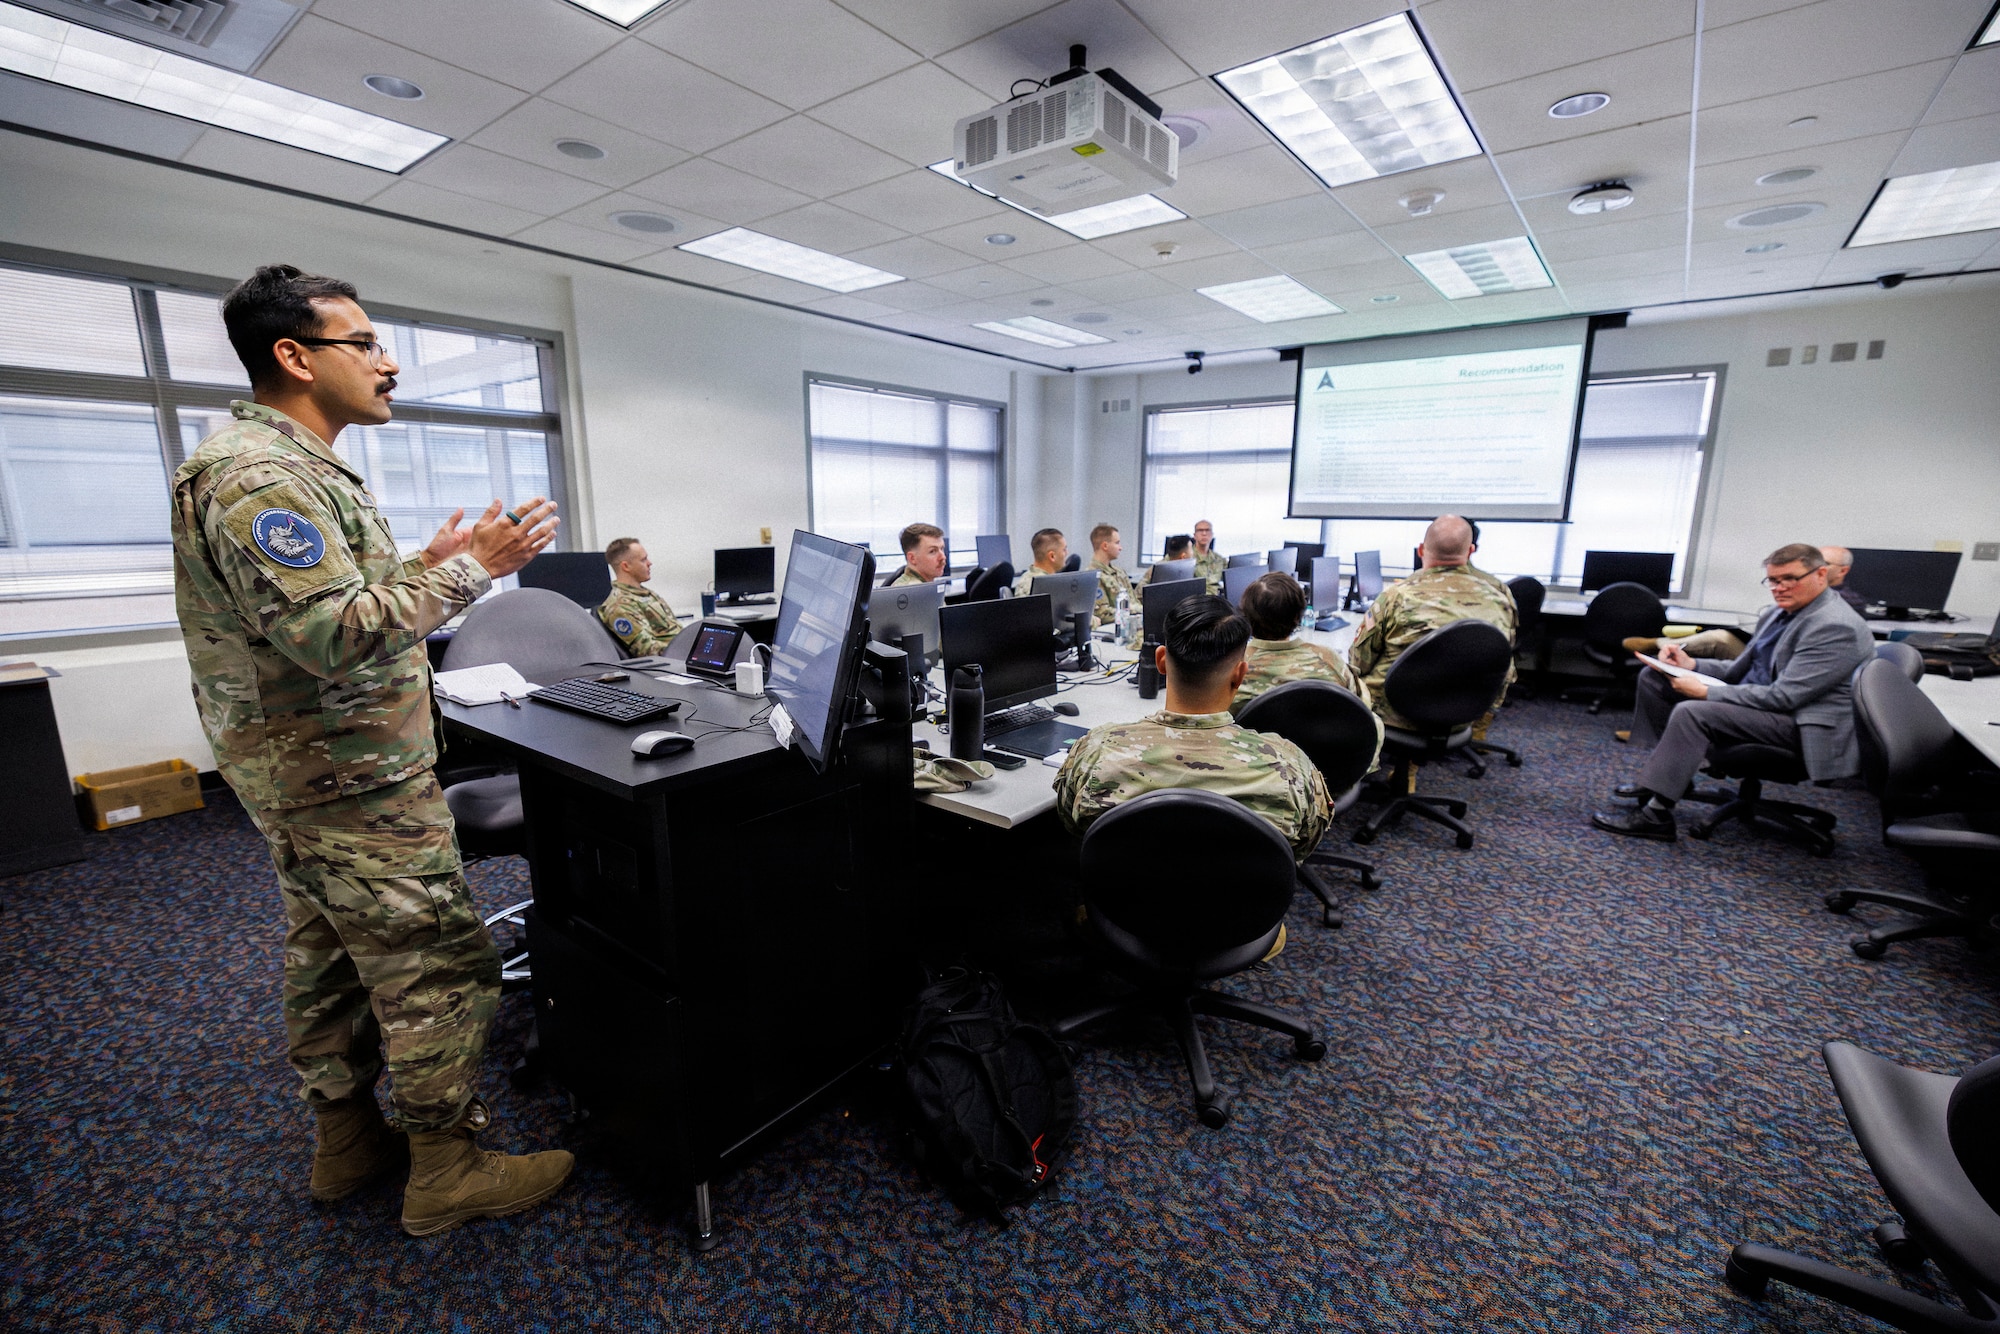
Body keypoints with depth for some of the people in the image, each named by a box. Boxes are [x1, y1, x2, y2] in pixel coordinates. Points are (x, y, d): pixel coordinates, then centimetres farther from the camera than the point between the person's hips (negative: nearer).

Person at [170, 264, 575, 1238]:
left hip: (321, 778, 11)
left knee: (332, 963, 19)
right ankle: (447, 1171, 13)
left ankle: (348, 1141, 35)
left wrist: (423, 566, 12)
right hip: (351, 784, -11)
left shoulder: (290, 466, 15)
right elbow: (337, 634, -28)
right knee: (437, 967, -2)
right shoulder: (258, 475, -19)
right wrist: (469, 570, -24)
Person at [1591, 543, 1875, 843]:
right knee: (1653, 677, 4)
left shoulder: (1836, 627, -19)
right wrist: (1691, 665, -4)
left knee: (1692, 713, -32)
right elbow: (1740, 670, 14)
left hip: (1804, 725, -10)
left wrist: (1706, 692, -24)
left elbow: (1783, 697, -26)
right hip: (1760, 697, 10)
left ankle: (1655, 815, -28)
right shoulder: (1778, 613, 8)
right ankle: (1668, 771, 8)